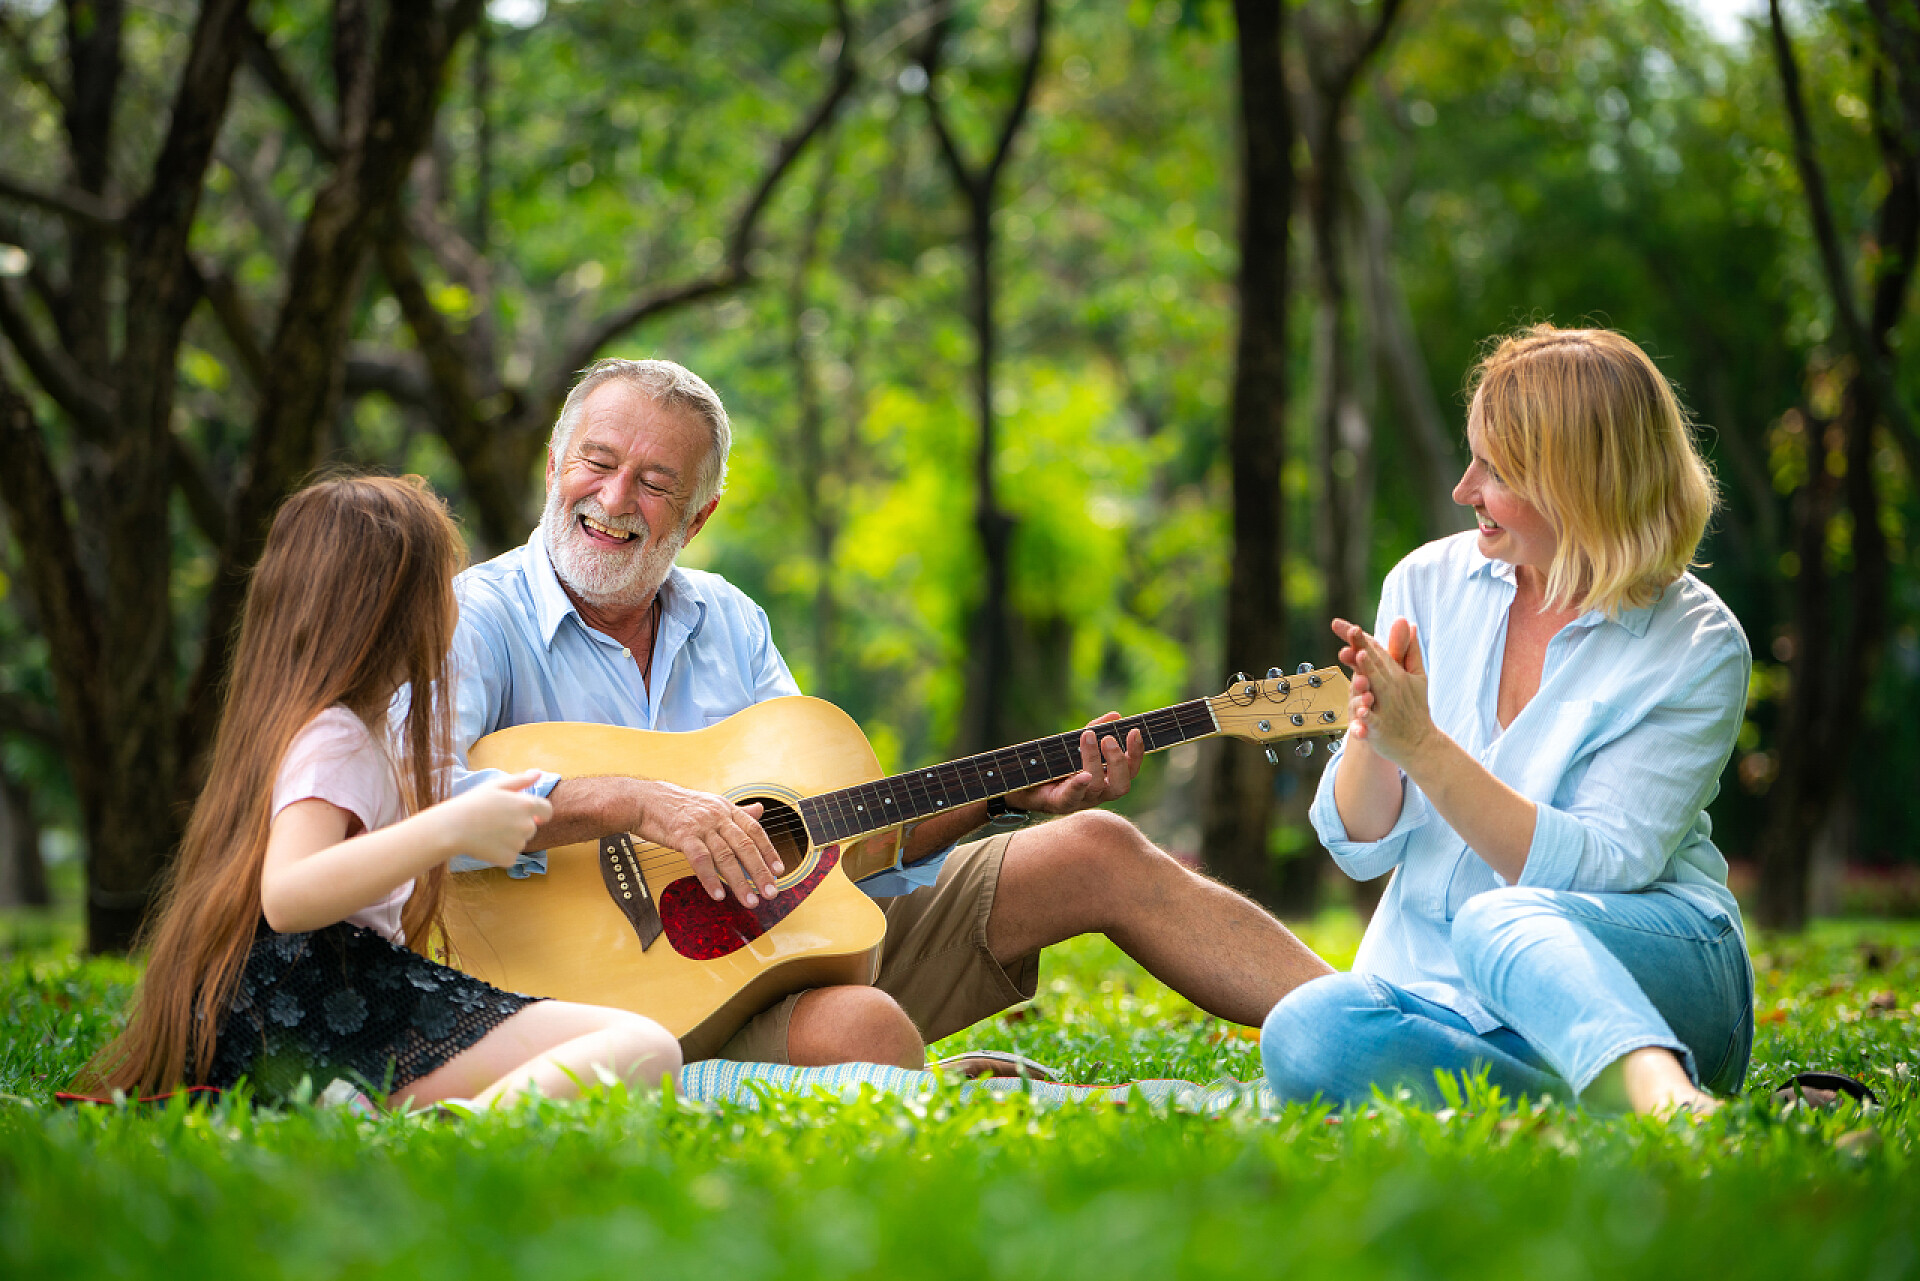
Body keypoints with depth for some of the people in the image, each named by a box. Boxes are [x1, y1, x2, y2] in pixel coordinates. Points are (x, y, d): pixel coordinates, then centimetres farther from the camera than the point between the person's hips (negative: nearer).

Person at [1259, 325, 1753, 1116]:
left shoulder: (1696, 648, -6)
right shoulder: (1430, 584, 6)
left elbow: (1596, 869, -14)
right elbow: (1360, 847, 6)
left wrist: (1421, 744, -22)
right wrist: (1373, 735, -16)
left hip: (1649, 974, -4)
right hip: (1444, 989, 4)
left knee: (1500, 924, -36)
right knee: (1302, 1035, -29)